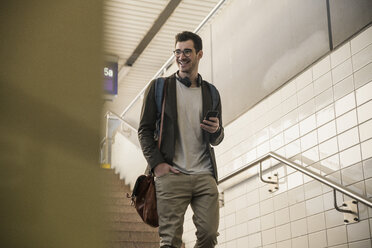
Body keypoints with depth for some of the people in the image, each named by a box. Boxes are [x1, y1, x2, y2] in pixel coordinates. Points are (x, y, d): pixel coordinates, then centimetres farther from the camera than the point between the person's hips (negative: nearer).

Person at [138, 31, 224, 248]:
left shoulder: (211, 93, 17)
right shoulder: (158, 87, 9)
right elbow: (145, 130, 5)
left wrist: (216, 130, -5)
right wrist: (157, 163, -9)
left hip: (205, 175, 3)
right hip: (171, 174, -2)